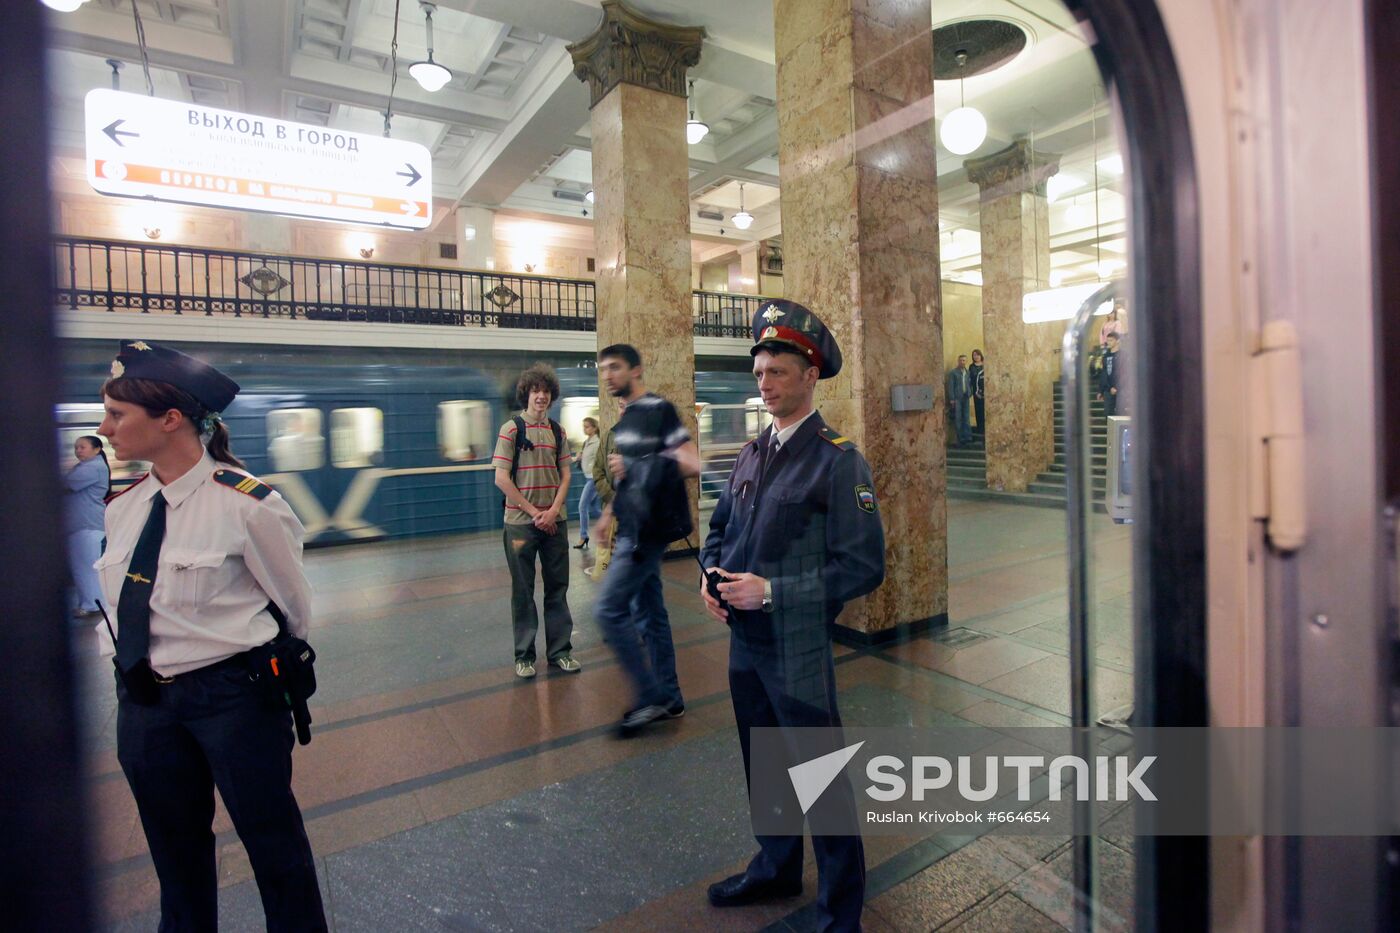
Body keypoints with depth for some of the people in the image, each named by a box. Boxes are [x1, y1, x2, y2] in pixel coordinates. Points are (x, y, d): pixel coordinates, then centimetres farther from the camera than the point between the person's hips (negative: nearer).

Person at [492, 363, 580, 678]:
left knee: (557, 586, 10)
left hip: (554, 520, 4)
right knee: (523, 589, 6)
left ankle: (560, 650, 22)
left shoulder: (558, 432, 8)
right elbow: (502, 479, -10)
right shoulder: (511, 429, -5)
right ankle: (524, 655, 19)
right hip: (521, 522, -4)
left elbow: (565, 476, 7)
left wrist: (553, 511, -8)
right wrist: (534, 512, -11)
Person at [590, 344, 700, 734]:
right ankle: (669, 699, 25)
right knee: (649, 613, 13)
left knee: (609, 610, -8)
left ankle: (651, 697, 4)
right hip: (633, 529, 9)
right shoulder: (625, 418, 16)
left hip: (648, 529, -9)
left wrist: (632, 466, -19)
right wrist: (608, 515, 18)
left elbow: (692, 464, -19)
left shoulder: (658, 409, -11)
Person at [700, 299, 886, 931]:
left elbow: (863, 568, -18)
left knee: (821, 781, 9)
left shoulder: (839, 461, -15)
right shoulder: (752, 454, 6)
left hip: (798, 650, -7)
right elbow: (719, 530, 17)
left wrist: (771, 591, -22)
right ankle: (775, 870, 48)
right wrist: (710, 575, -4)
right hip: (743, 642, 7)